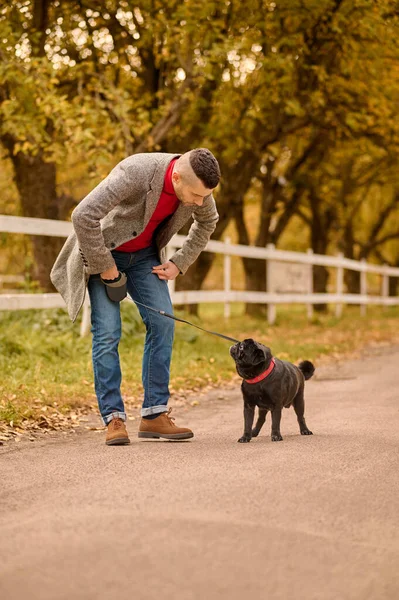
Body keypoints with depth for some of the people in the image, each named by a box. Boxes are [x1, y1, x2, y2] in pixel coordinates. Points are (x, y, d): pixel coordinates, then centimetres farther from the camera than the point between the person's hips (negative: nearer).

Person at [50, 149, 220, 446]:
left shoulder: (198, 186, -16)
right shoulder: (135, 173, -36)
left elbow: (207, 223, 8)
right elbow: (83, 216, -38)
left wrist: (179, 263, 0)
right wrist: (105, 267, -28)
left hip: (144, 254, 5)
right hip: (102, 251, -5)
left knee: (162, 322, -5)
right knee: (107, 332, -12)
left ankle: (155, 414, 1)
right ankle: (114, 419, -6)